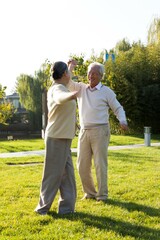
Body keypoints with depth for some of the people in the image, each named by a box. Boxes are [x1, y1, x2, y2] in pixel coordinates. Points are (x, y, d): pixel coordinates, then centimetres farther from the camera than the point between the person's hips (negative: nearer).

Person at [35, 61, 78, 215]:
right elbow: (60, 97, -41)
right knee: (53, 174, -1)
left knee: (67, 172, 10)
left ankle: (66, 207, 14)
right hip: (57, 138, -10)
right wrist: (70, 95, -65)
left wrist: (71, 66, 53)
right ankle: (43, 207, 8)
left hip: (63, 138, 10)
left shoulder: (56, 87, 14)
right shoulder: (57, 88, -16)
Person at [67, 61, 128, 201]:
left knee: (100, 164, -5)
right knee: (83, 165, 4)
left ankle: (102, 195, 5)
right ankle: (90, 192, 19)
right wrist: (71, 66, -4)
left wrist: (123, 121, -15)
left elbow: (118, 109, 3)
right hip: (84, 132, 4)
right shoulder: (81, 88, 12)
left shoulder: (107, 92, 0)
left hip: (100, 131, -4)